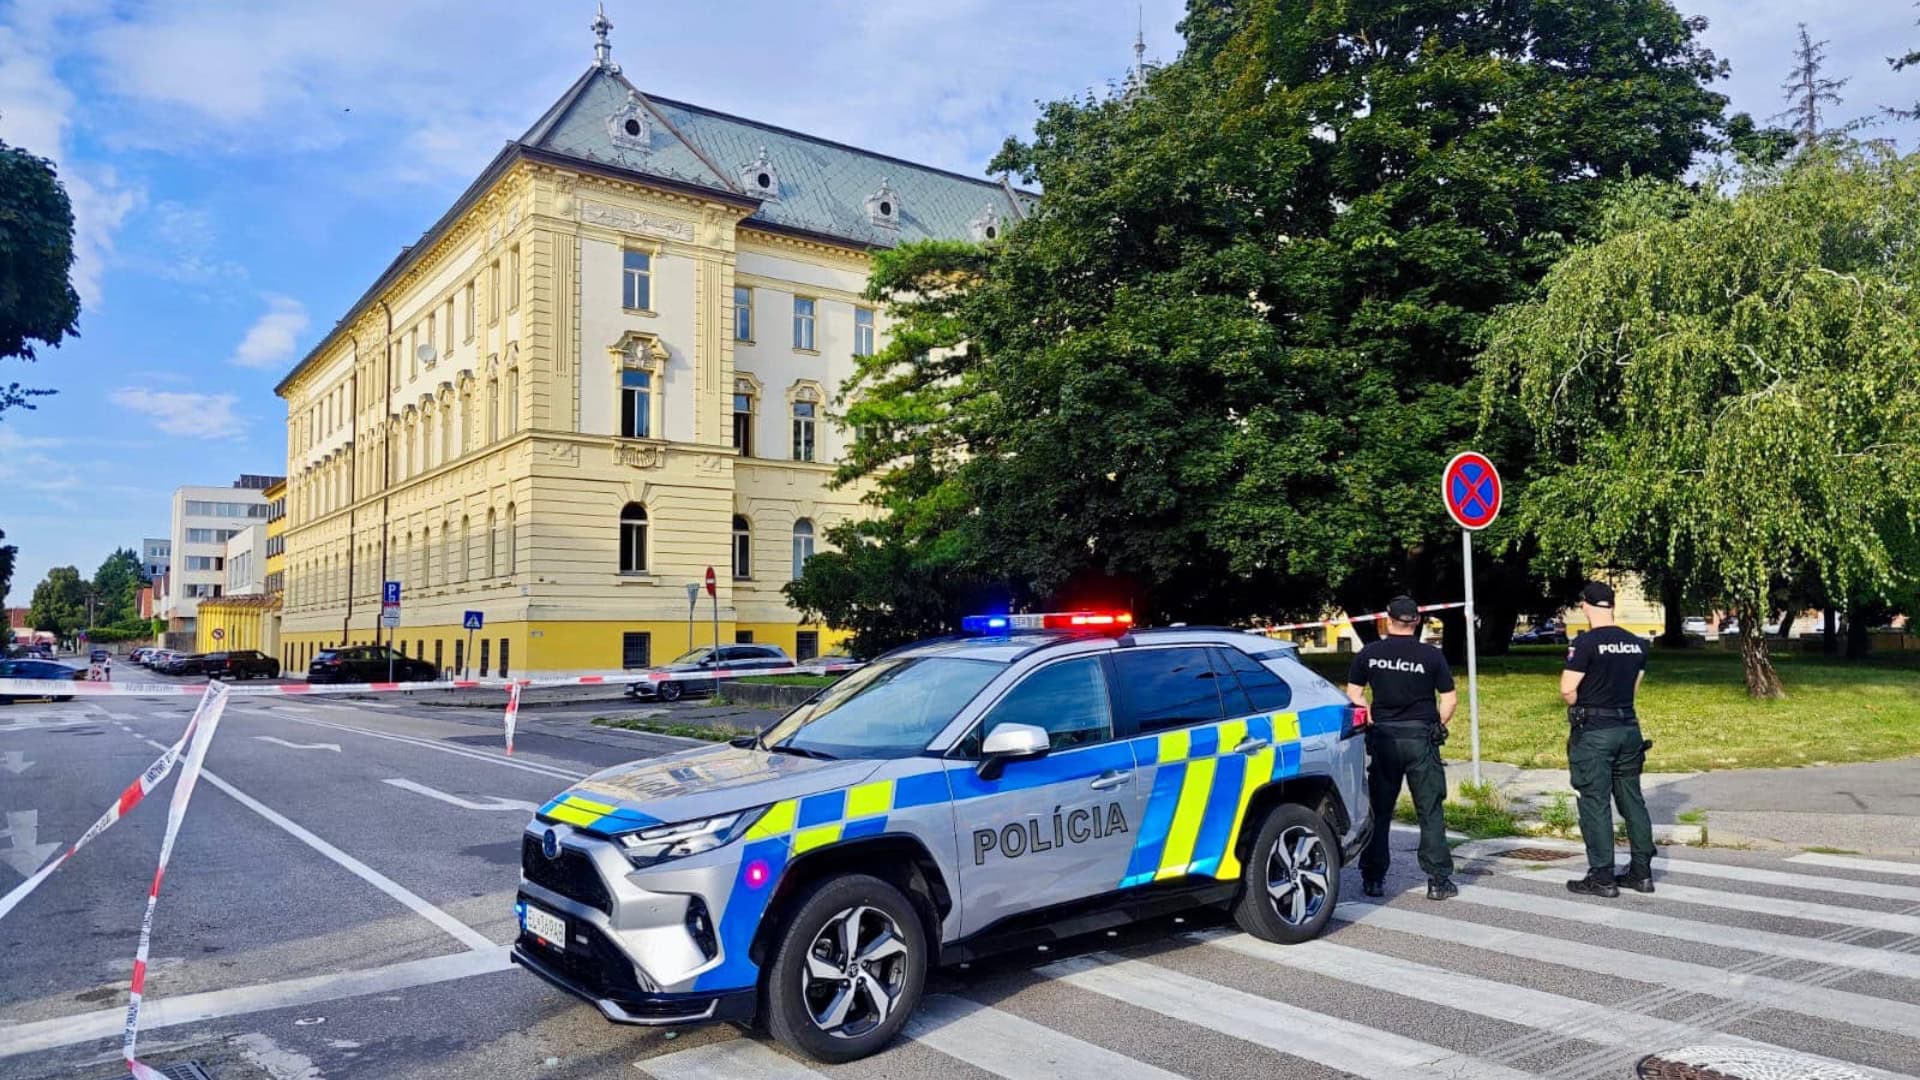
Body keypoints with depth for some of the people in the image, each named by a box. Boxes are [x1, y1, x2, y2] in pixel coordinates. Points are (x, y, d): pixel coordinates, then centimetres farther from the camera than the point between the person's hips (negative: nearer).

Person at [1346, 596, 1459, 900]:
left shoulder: (1369, 653, 0)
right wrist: (1438, 726, 13)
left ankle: (1373, 879, 13)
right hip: (1421, 738, -1)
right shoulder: (1432, 656, -3)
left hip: (1383, 738, 1)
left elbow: (1353, 694, 2)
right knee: (1430, 811, 6)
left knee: (1379, 811, 9)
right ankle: (1438, 880, 7)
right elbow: (1450, 699, -2)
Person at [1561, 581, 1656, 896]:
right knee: (1632, 800, 14)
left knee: (1595, 804, 0)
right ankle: (1642, 872, 21)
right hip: (1629, 728, 7)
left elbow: (1567, 690, -16)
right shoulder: (1637, 644, 6)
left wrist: (1582, 707, 3)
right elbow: (1633, 687, 13)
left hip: (1594, 732, -6)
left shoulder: (1586, 643, -15)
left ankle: (1602, 878, 5)